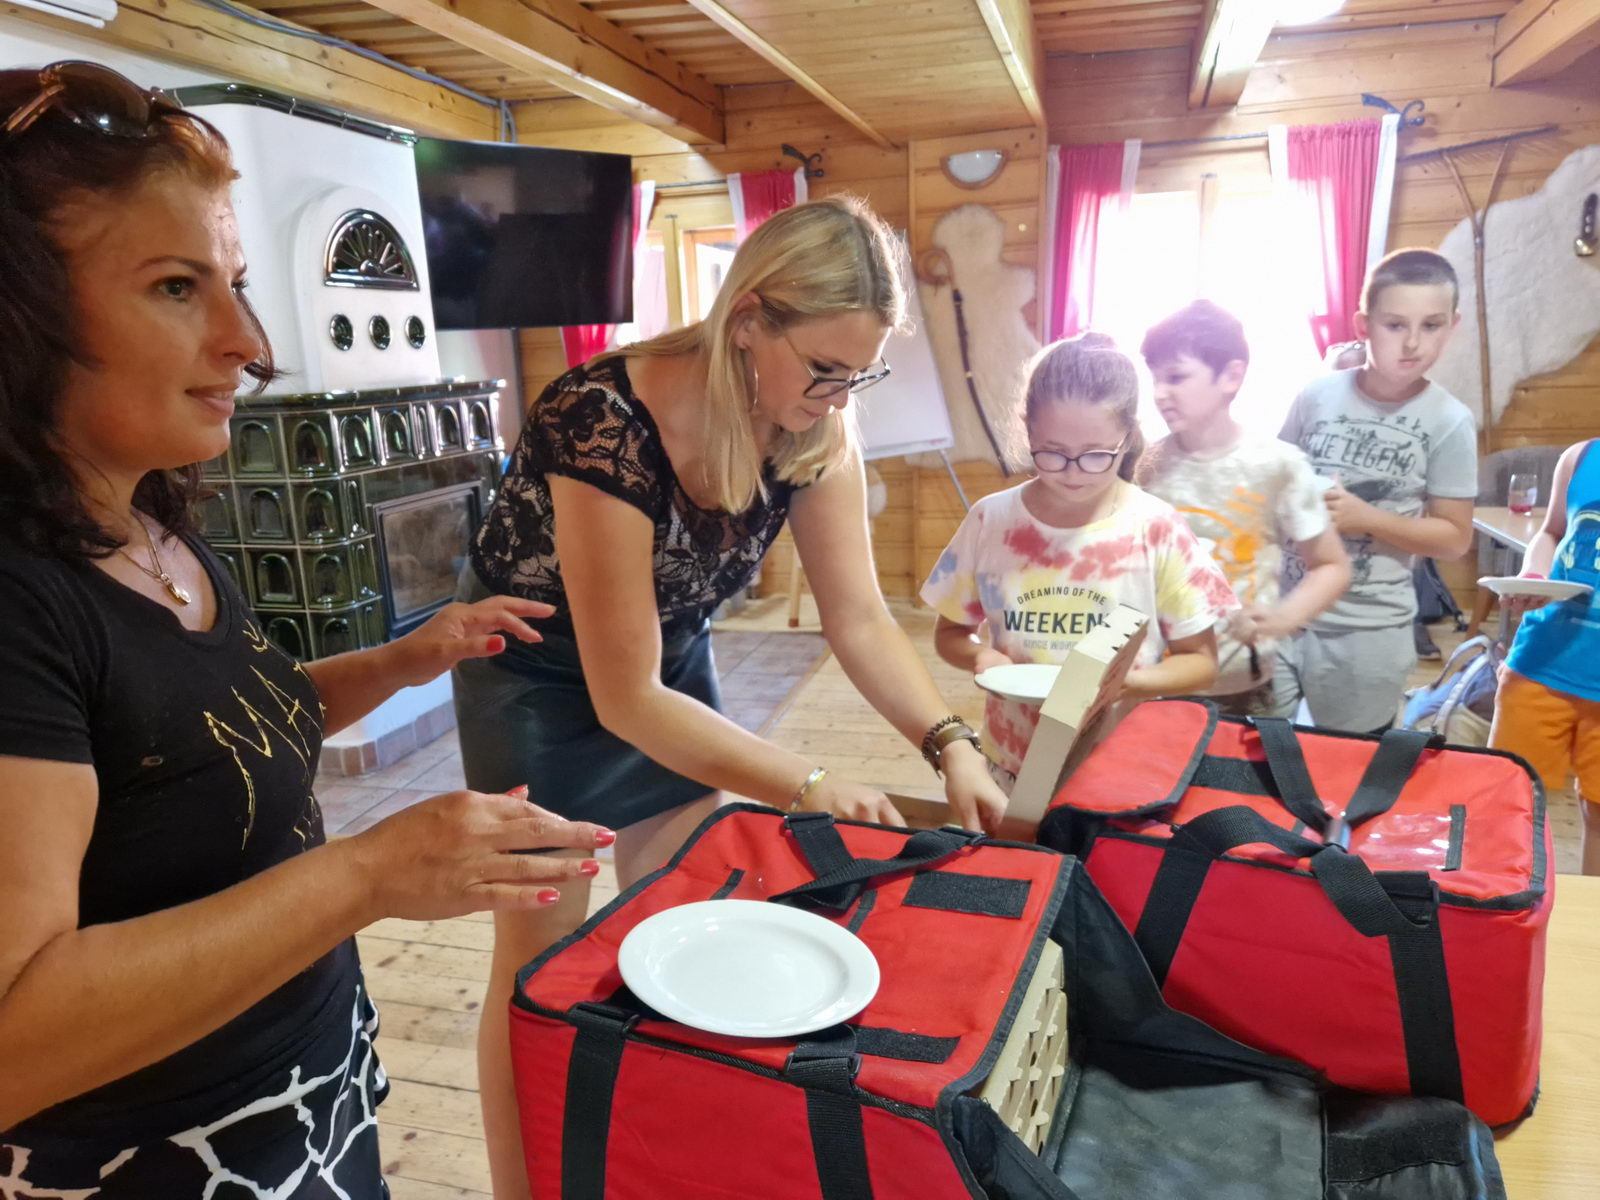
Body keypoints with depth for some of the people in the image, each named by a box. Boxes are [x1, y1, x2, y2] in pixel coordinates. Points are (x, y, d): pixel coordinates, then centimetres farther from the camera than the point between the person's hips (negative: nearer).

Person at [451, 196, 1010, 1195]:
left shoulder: (817, 429, -17)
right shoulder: (607, 423, -35)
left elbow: (859, 616, -11)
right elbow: (623, 697, -31)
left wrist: (951, 745, -24)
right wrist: (807, 786, -31)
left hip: (672, 654, 6)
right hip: (545, 678, -5)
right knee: (541, 959, 5)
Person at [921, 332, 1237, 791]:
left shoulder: (1156, 530, -11)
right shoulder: (991, 521, -7)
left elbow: (1201, 662, -4)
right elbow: (950, 632, 4)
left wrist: (1126, 682, -21)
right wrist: (980, 657, -16)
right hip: (1013, 769, 0)